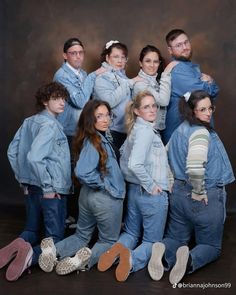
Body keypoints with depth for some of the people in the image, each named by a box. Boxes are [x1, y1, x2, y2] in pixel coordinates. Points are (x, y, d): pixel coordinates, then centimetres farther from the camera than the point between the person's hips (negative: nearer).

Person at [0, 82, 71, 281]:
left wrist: (23, 179, 16)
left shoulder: (29, 122, 9)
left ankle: (19, 245, -9)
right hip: (52, 190, -8)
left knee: (32, 231, 20)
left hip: (32, 186, 8)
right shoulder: (50, 125, -16)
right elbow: (34, 157, -28)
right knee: (55, 237, 1)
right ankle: (32, 255, -25)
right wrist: (48, 187, -19)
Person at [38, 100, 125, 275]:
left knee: (82, 236, 20)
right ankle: (88, 258, -14)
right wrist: (104, 185, -19)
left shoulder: (100, 139, 4)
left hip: (88, 195, 8)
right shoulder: (93, 142, -22)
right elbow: (82, 172, -32)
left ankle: (55, 249, -3)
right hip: (106, 199, -8)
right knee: (109, 241, 12)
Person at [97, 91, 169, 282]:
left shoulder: (135, 130, 10)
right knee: (152, 241, 5)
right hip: (152, 194, -8)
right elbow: (135, 164, -28)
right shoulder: (146, 131, -17)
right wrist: (151, 186, -17)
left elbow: (125, 161, 15)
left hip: (134, 190, 8)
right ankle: (133, 259, -23)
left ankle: (118, 249, -9)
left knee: (131, 233, 21)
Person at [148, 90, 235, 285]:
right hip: (206, 198, -7)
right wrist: (199, 192, -17)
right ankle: (191, 260, -20)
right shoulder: (201, 132, -18)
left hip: (179, 193, 7)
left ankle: (164, 252, -14)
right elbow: (195, 166, -32)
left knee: (176, 239, 20)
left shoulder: (180, 130, 9)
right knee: (212, 246, 11)